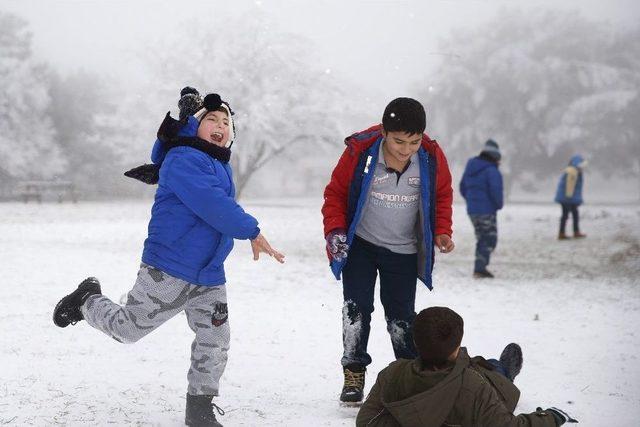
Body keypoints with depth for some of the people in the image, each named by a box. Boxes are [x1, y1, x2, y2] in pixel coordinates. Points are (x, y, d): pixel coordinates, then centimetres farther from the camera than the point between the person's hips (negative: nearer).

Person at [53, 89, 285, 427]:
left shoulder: (220, 165, 14)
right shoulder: (183, 160, -16)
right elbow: (212, 205, -26)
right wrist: (252, 232, -23)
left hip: (210, 277, 8)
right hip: (169, 272, -8)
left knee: (215, 344, 6)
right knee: (128, 328, 3)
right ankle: (88, 300, 31)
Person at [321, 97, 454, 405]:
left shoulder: (432, 157, -16)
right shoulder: (360, 151, -22)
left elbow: (442, 195, 4)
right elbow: (335, 193, -6)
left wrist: (441, 232, -8)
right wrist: (335, 231, -17)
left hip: (404, 251, 1)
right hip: (360, 244, -1)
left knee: (401, 314, 6)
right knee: (356, 306, -8)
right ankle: (354, 375, 1)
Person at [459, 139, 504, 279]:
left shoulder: (470, 168, 10)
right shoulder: (491, 170, -16)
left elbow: (463, 187, 17)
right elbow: (495, 190, -23)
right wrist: (499, 204, -6)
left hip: (472, 210, 8)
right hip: (487, 211, -8)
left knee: (482, 239, 18)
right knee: (490, 240, 0)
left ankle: (480, 268, 21)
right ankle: (479, 268, -6)